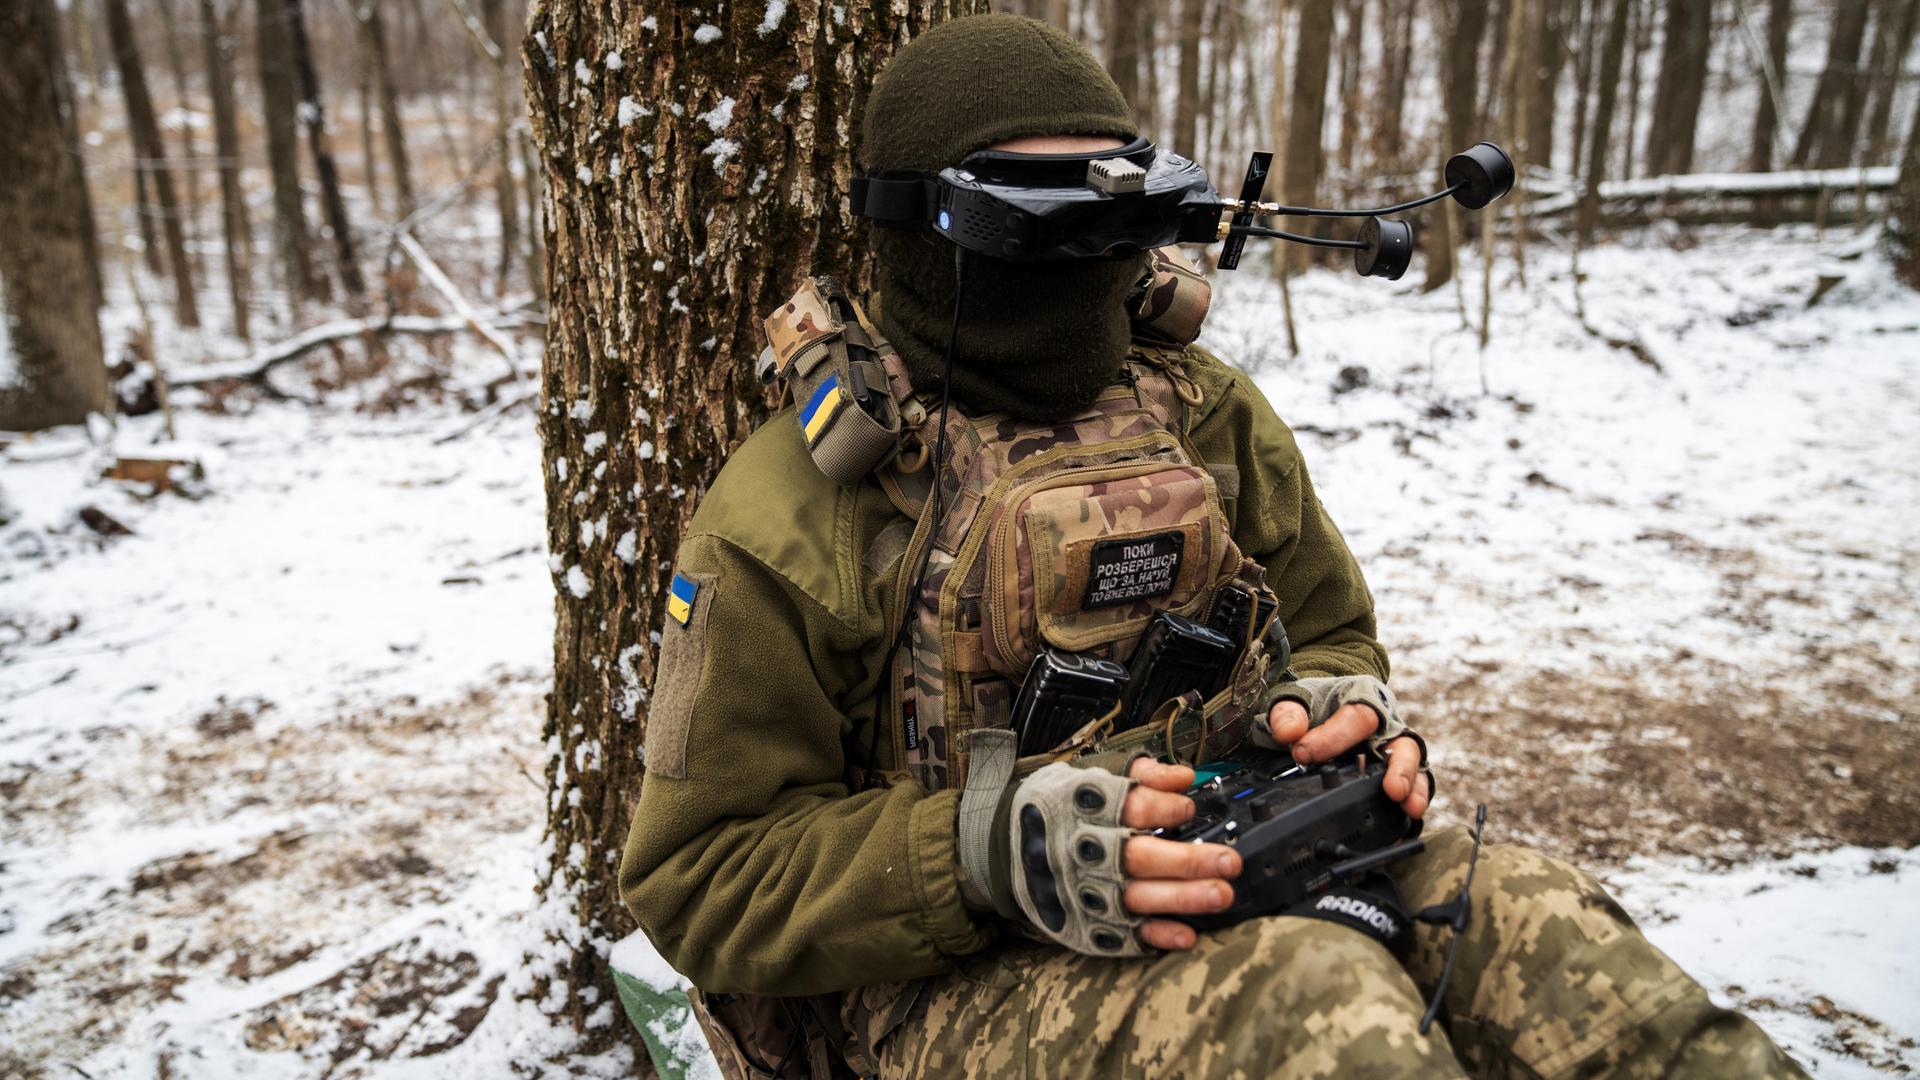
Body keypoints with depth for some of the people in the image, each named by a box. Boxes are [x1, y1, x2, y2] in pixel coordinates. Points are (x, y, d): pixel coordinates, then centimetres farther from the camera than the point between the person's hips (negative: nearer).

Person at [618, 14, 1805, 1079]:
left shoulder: (1209, 416, 8)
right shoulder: (800, 505, -7)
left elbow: (1330, 632, 22)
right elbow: (706, 877, -7)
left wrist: (1340, 706, -5)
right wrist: (987, 853, -24)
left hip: (1253, 878, 5)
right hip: (956, 982, -4)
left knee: (1530, 918, -23)